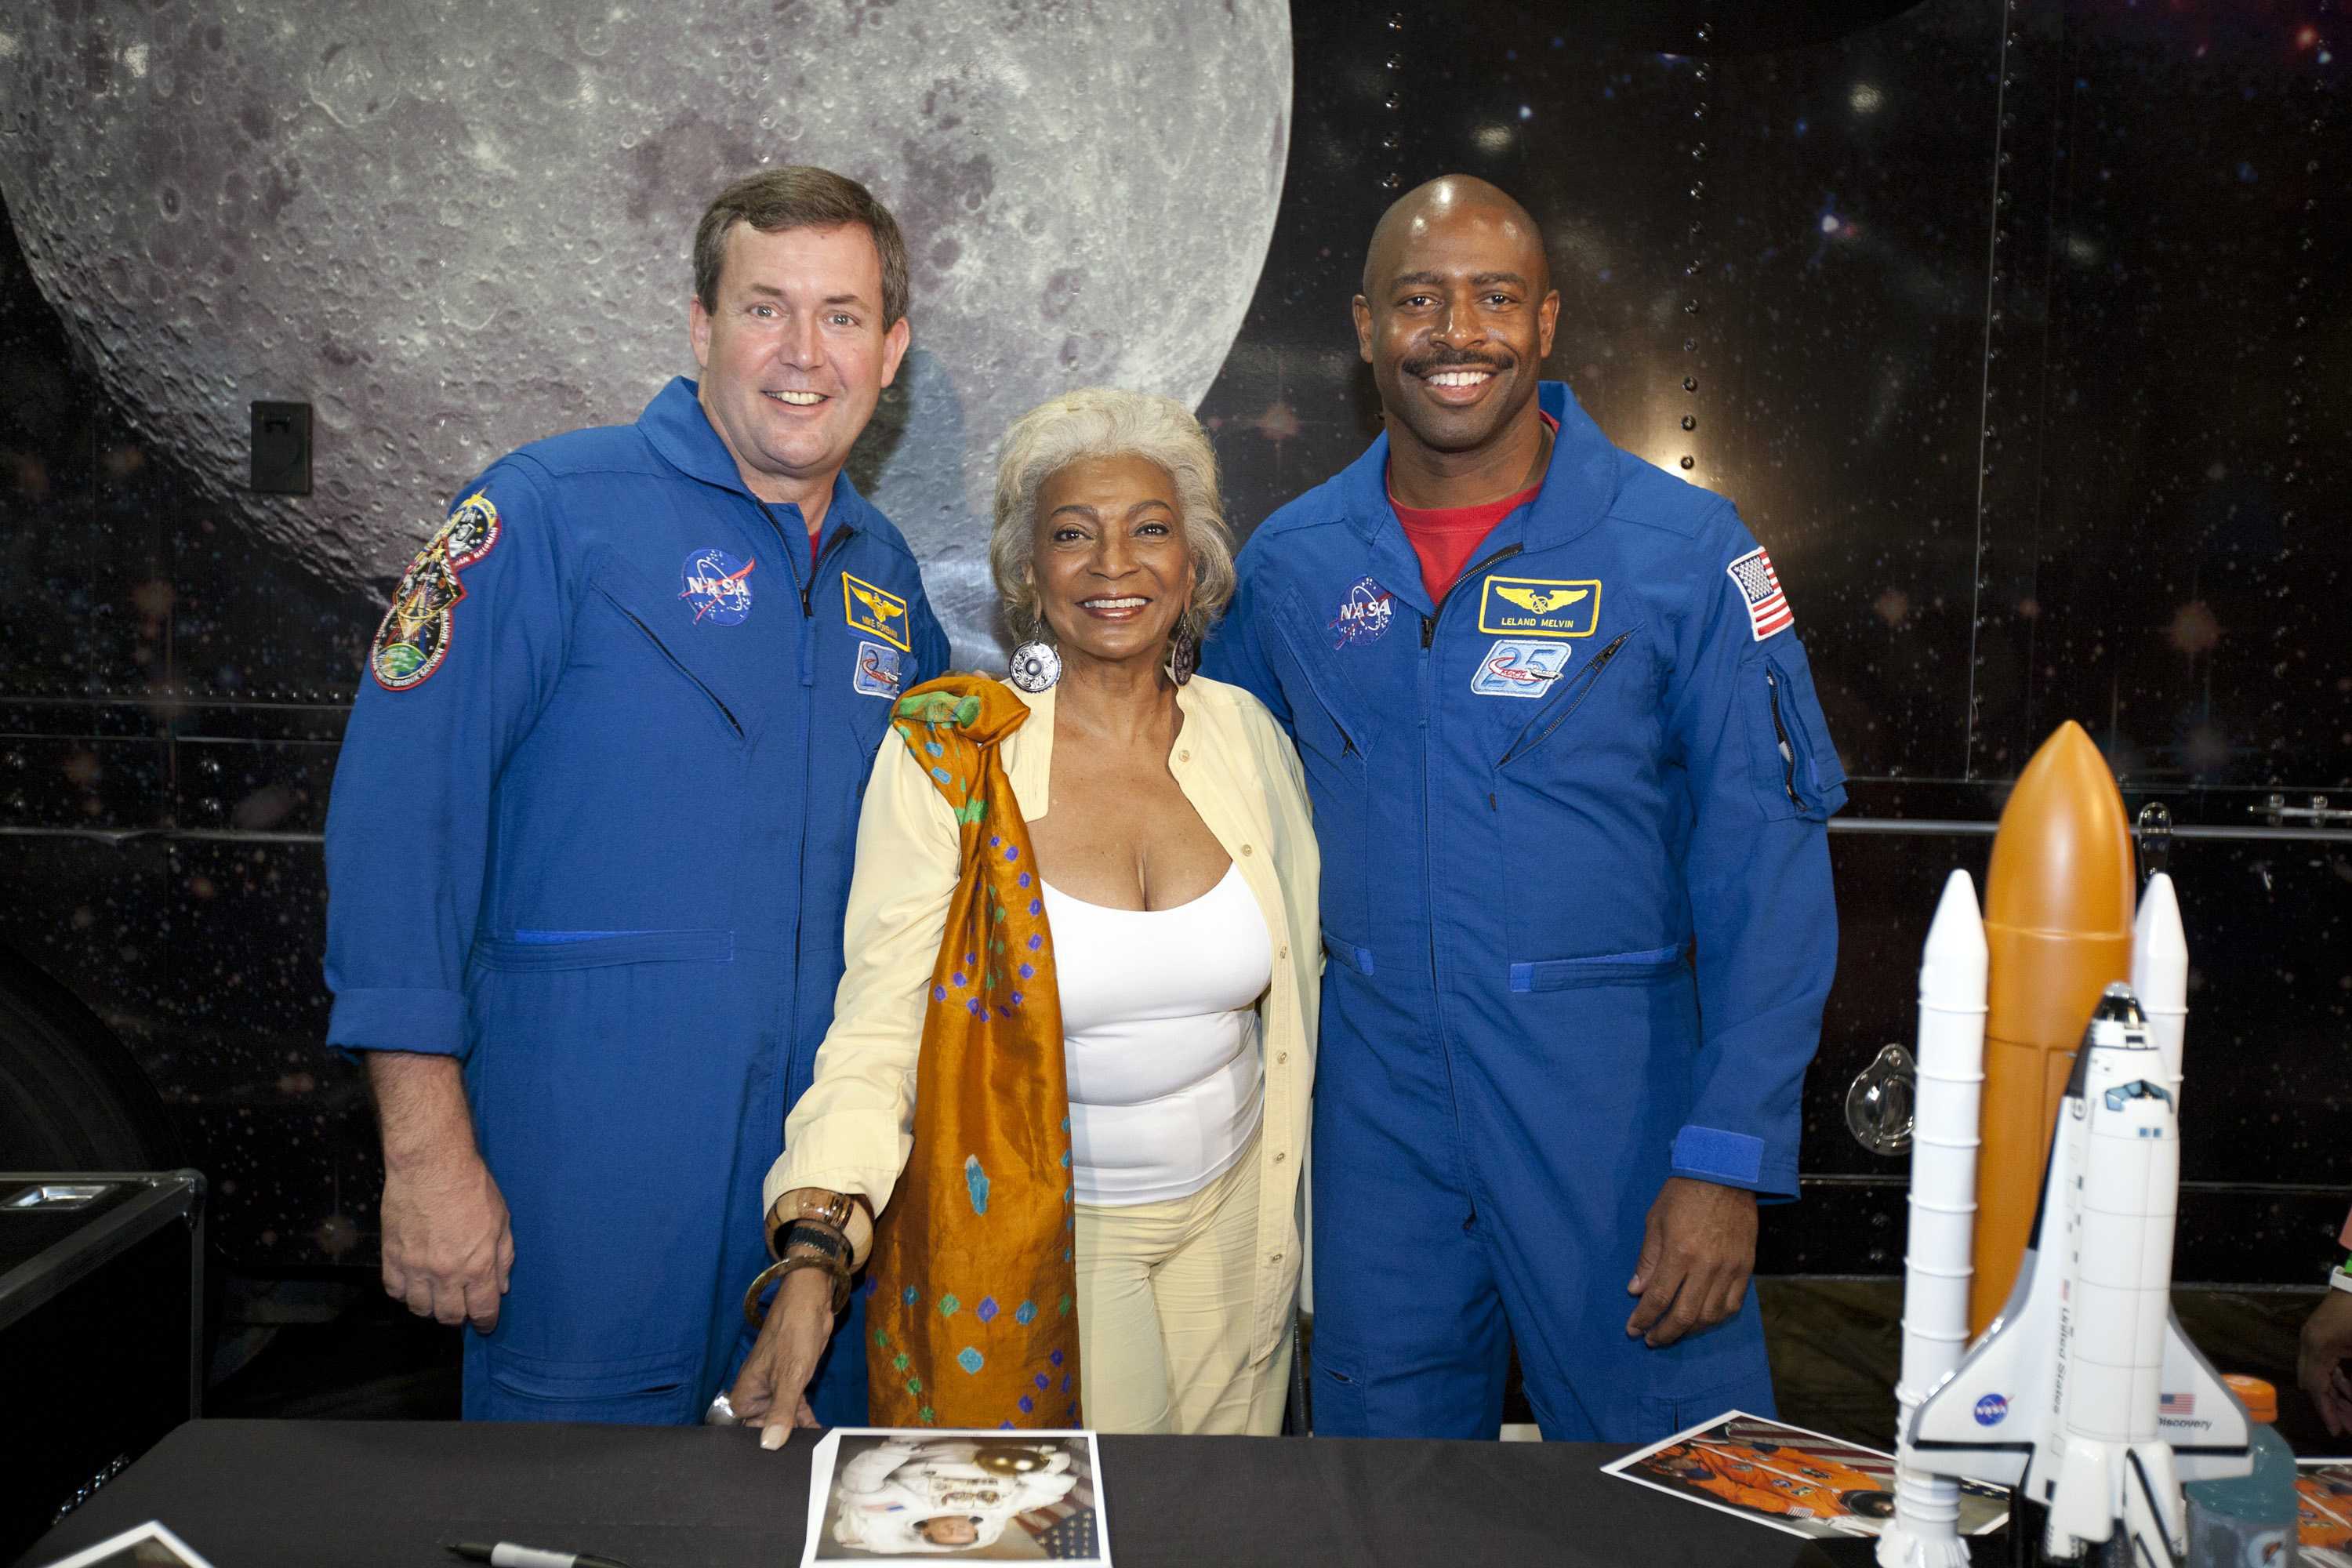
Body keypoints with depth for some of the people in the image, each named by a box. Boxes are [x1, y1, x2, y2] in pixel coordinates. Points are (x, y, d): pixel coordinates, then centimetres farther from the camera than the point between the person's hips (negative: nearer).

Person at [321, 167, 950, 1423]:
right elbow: (399, 819, -12)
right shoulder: (551, 512, -7)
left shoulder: (884, 573, 10)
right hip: (589, 1167, -5)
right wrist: (428, 1153, -14)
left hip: (822, 1168, 5)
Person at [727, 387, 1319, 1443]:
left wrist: (1287, 1204, 12)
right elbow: (876, 1024, -17)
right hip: (1027, 1232, -3)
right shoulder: (942, 757, -13)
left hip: (1229, 1217, 4)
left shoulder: (1246, 735, -2)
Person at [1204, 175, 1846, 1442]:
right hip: (1375, 1102, 3)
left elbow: (1769, 869, -8)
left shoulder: (1683, 550, -7)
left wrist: (1728, 1159, -13)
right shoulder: (1288, 563, 3)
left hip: (1613, 1098, -3)